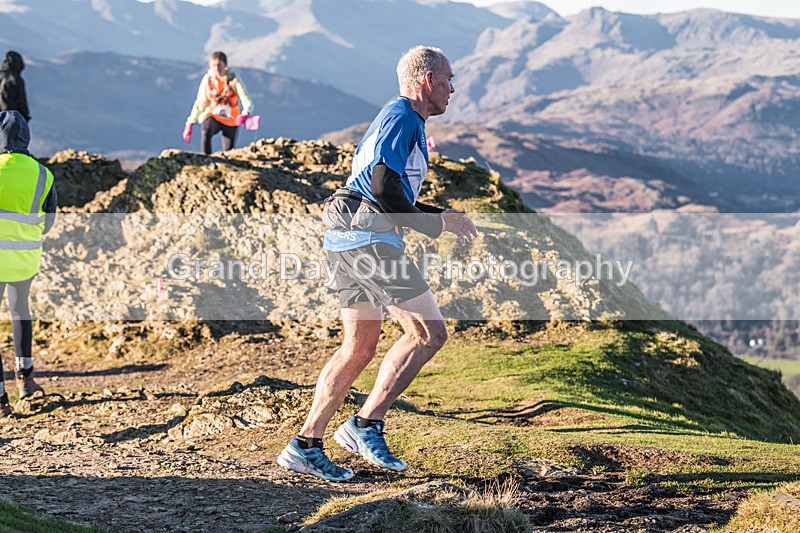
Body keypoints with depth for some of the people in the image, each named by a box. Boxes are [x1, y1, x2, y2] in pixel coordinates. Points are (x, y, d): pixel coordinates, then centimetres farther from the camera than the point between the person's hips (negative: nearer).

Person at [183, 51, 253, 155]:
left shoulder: (234, 79, -11)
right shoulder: (208, 79, -6)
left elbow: (246, 101, -21)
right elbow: (200, 103, -2)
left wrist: (245, 114, -44)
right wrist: (190, 123, -9)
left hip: (231, 120, 0)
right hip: (213, 117, 0)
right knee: (205, 132, -34)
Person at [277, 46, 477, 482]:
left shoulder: (394, 119, 25)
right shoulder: (402, 117, -8)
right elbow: (384, 188, -18)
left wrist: (442, 216, 21)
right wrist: (436, 223, -9)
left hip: (347, 240, 11)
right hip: (368, 237, -11)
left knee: (358, 349, 11)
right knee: (429, 332, -8)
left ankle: (305, 446, 10)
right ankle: (366, 425, -8)